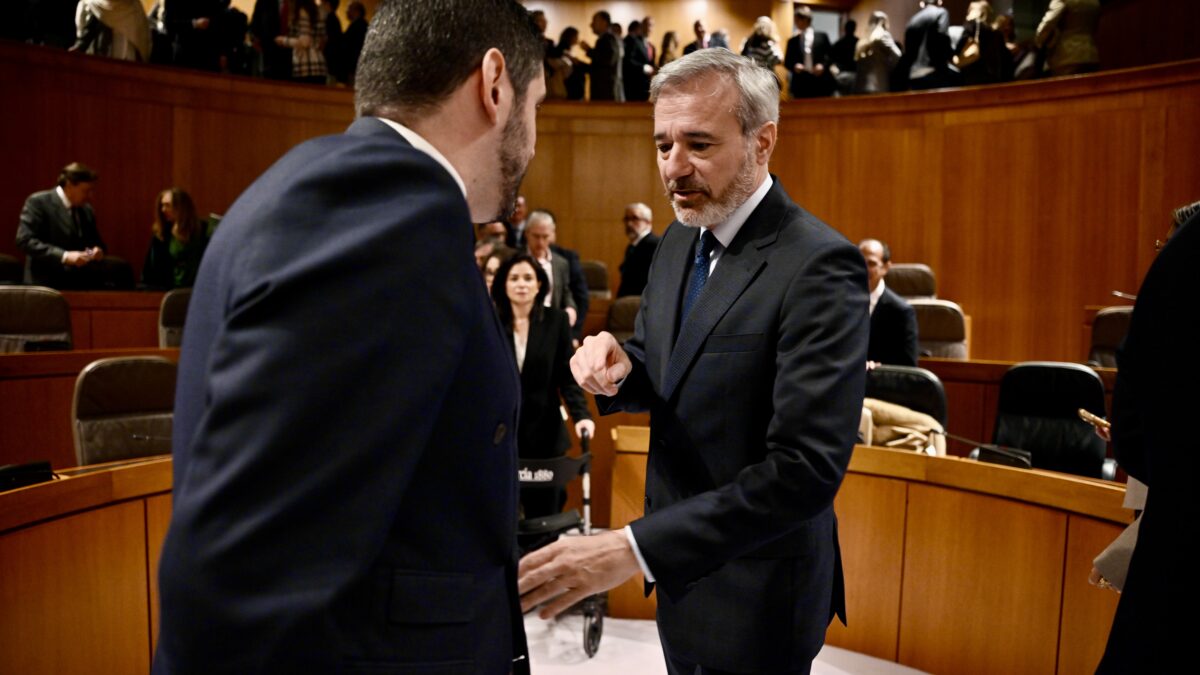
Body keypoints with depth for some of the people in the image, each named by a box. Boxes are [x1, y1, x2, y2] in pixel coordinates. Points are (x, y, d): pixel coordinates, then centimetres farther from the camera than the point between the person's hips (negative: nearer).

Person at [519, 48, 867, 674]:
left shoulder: (819, 266, -23)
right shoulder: (679, 241, 1)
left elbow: (807, 467, -28)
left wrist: (632, 549, -31)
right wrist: (616, 369, -13)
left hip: (754, 594, -6)